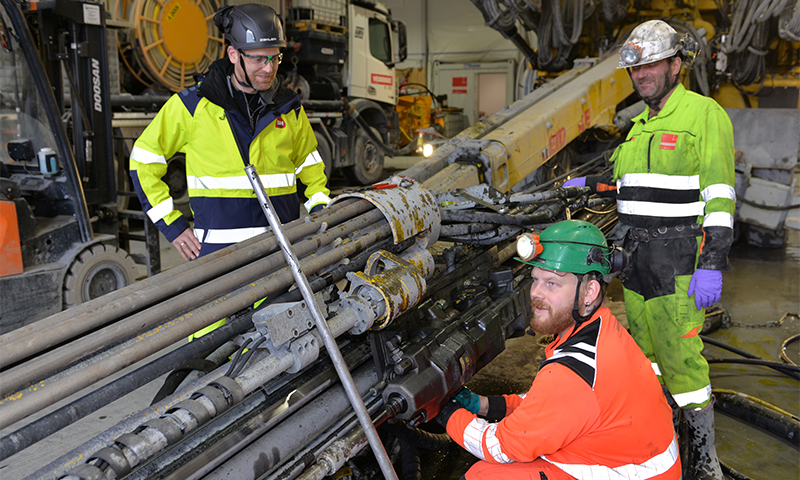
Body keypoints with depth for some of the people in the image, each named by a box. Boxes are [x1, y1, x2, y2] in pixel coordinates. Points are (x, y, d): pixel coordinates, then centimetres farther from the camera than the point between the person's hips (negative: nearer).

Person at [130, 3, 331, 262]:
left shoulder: (289, 107, 8)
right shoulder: (193, 105, -2)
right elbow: (143, 160, 7)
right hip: (218, 248, -2)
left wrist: (321, 210, 6)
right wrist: (171, 224, 0)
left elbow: (308, 163, 23)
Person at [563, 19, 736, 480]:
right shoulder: (640, 125, 15)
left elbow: (719, 196, -15)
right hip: (636, 255, 8)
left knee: (681, 358, -6)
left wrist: (711, 264, -21)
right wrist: (590, 185, 18)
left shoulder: (704, 114, -9)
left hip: (679, 260, -8)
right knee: (644, 351, 16)